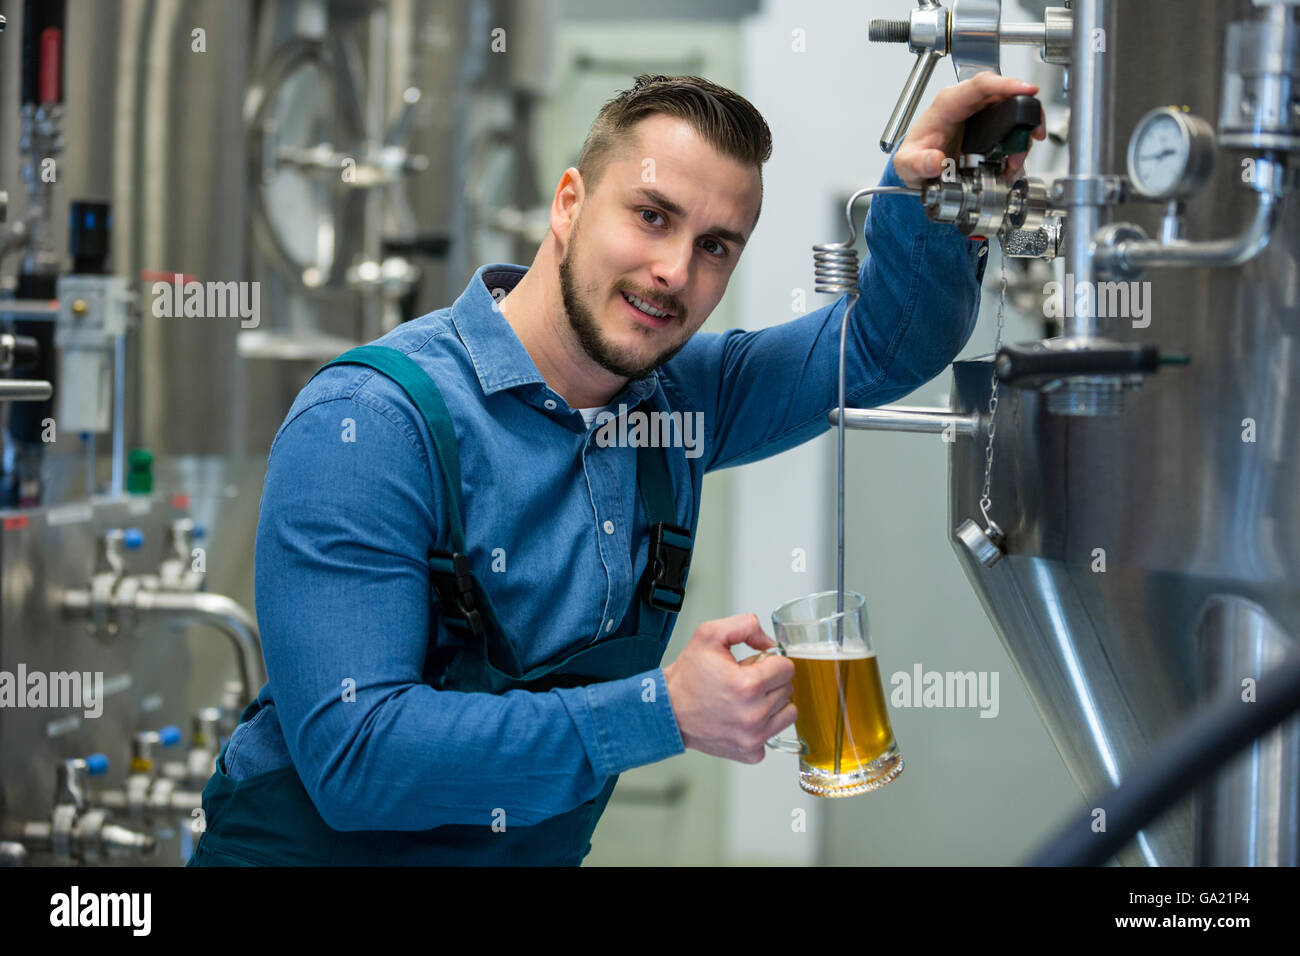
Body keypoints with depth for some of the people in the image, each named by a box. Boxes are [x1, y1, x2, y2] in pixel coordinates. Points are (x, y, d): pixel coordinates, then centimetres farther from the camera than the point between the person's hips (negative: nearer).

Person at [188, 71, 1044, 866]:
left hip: (542, 855, 5)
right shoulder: (372, 421, -16)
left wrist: (922, 191, -7)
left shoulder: (681, 396, 4)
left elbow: (893, 340, 13)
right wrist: (663, 712, -23)